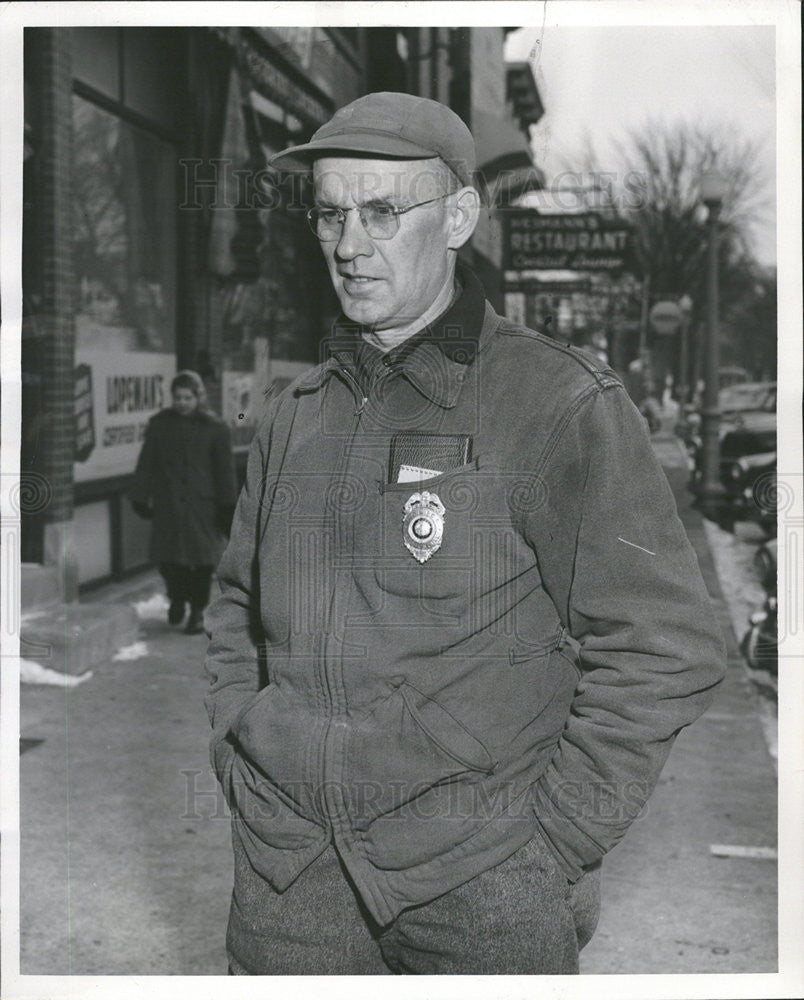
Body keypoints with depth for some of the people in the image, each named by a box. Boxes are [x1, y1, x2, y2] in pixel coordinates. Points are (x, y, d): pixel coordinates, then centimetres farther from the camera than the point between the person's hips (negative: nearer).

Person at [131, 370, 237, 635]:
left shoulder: (214, 429, -1)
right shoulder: (159, 425, 4)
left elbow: (224, 470, 1)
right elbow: (146, 465, 7)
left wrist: (227, 506, -3)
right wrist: (140, 499, 4)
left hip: (202, 505, -1)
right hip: (168, 506, 2)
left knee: (202, 558, 1)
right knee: (166, 557, 2)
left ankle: (197, 611, 15)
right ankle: (177, 598, 30)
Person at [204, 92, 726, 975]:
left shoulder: (560, 405, -9)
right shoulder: (296, 414, 7)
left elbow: (664, 647, -10)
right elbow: (237, 607, 20)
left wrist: (550, 843, -11)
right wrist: (238, 759, 8)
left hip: (480, 883, -4)